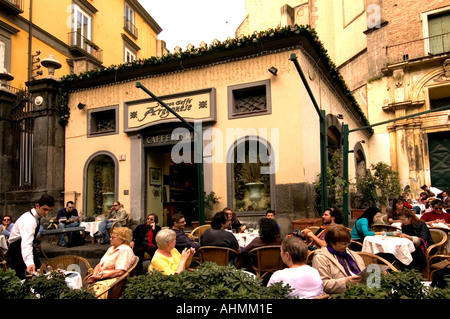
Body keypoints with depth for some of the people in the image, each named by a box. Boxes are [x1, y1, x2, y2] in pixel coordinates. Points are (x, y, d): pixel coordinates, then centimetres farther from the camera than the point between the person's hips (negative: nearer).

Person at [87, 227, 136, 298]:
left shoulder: (125, 250, -5)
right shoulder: (111, 248, 24)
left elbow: (120, 271, -15)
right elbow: (99, 265, 23)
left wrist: (100, 276, -14)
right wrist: (94, 275, 2)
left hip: (111, 280, -8)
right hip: (99, 279, 8)